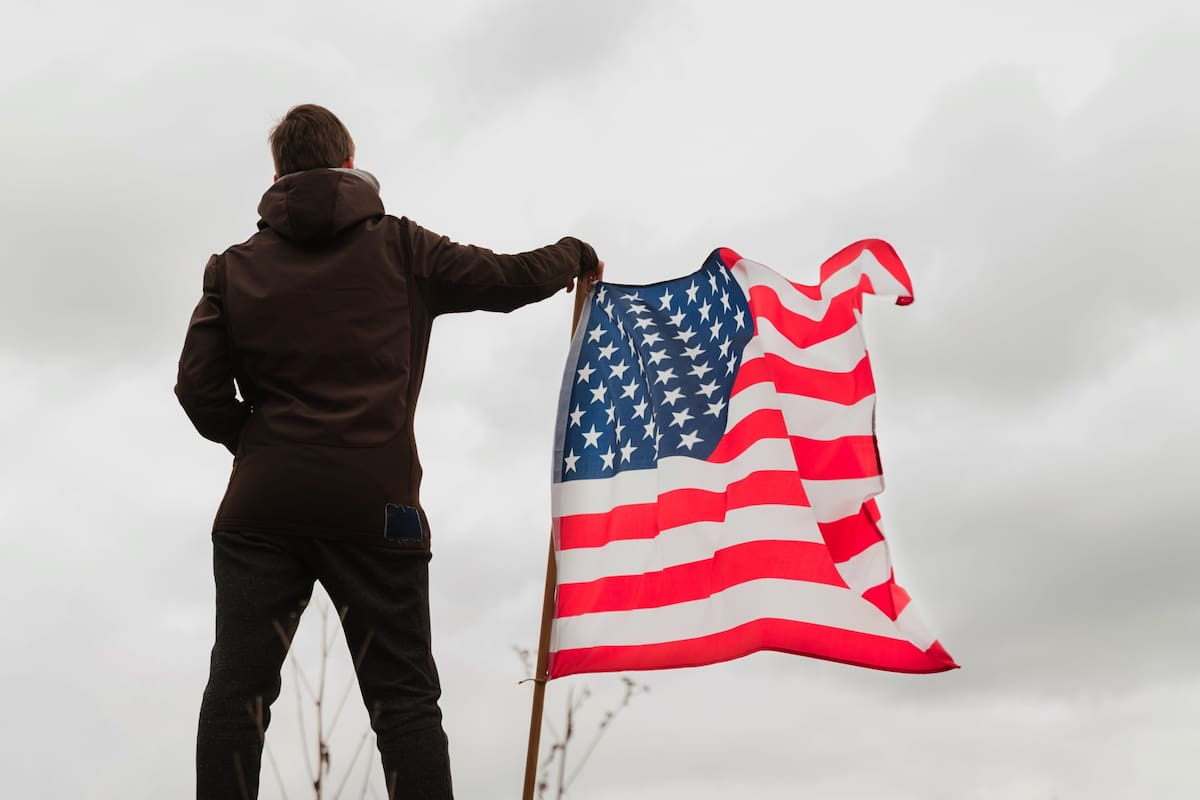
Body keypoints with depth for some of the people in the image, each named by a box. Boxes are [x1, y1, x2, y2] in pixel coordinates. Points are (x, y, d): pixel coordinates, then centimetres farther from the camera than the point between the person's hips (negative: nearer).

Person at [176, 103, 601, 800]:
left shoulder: (235, 267, 9)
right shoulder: (398, 247, 5)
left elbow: (200, 387, 3)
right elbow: (510, 279, 8)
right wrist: (576, 256, 28)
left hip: (262, 507, 2)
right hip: (372, 507, -1)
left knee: (237, 692, 7)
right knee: (405, 700, 3)